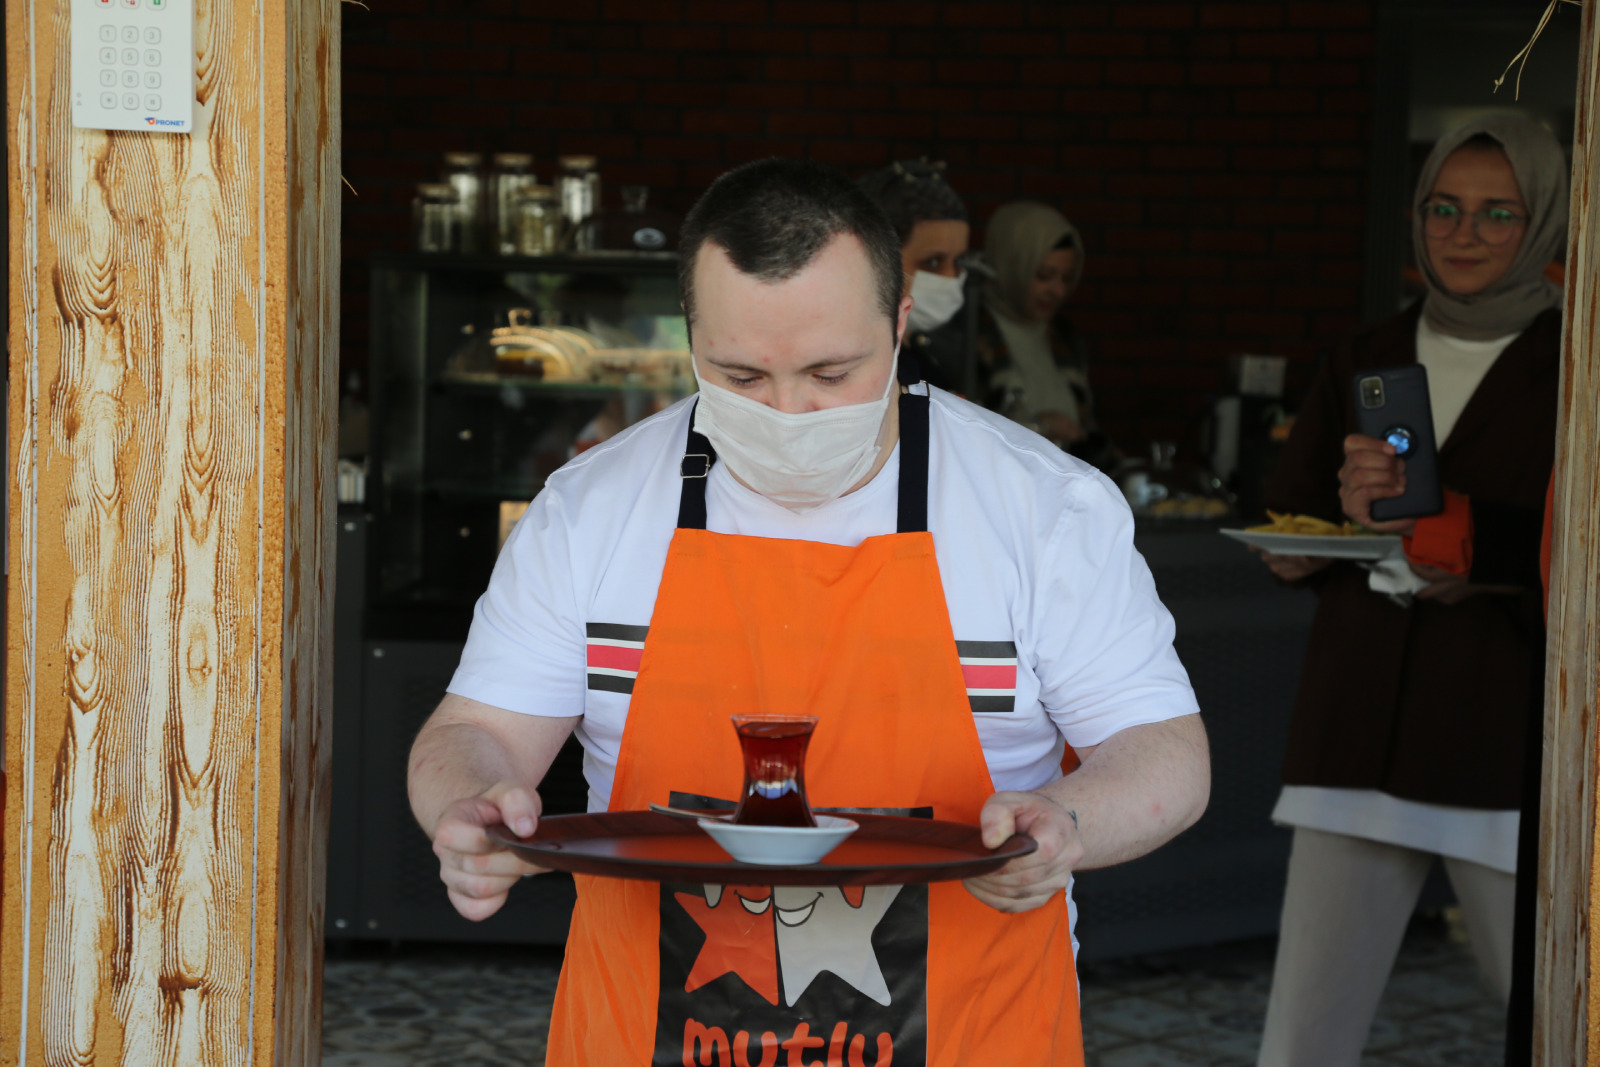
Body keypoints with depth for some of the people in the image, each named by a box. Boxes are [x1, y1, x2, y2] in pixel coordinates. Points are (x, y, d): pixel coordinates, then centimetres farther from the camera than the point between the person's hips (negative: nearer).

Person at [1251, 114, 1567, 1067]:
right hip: (1361, 733, 3)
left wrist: (1493, 567, -21)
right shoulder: (1369, 363, 12)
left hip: (1512, 744, -3)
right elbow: (1286, 538, 10)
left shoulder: (1569, 364, 0)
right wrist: (1355, 517, -11)